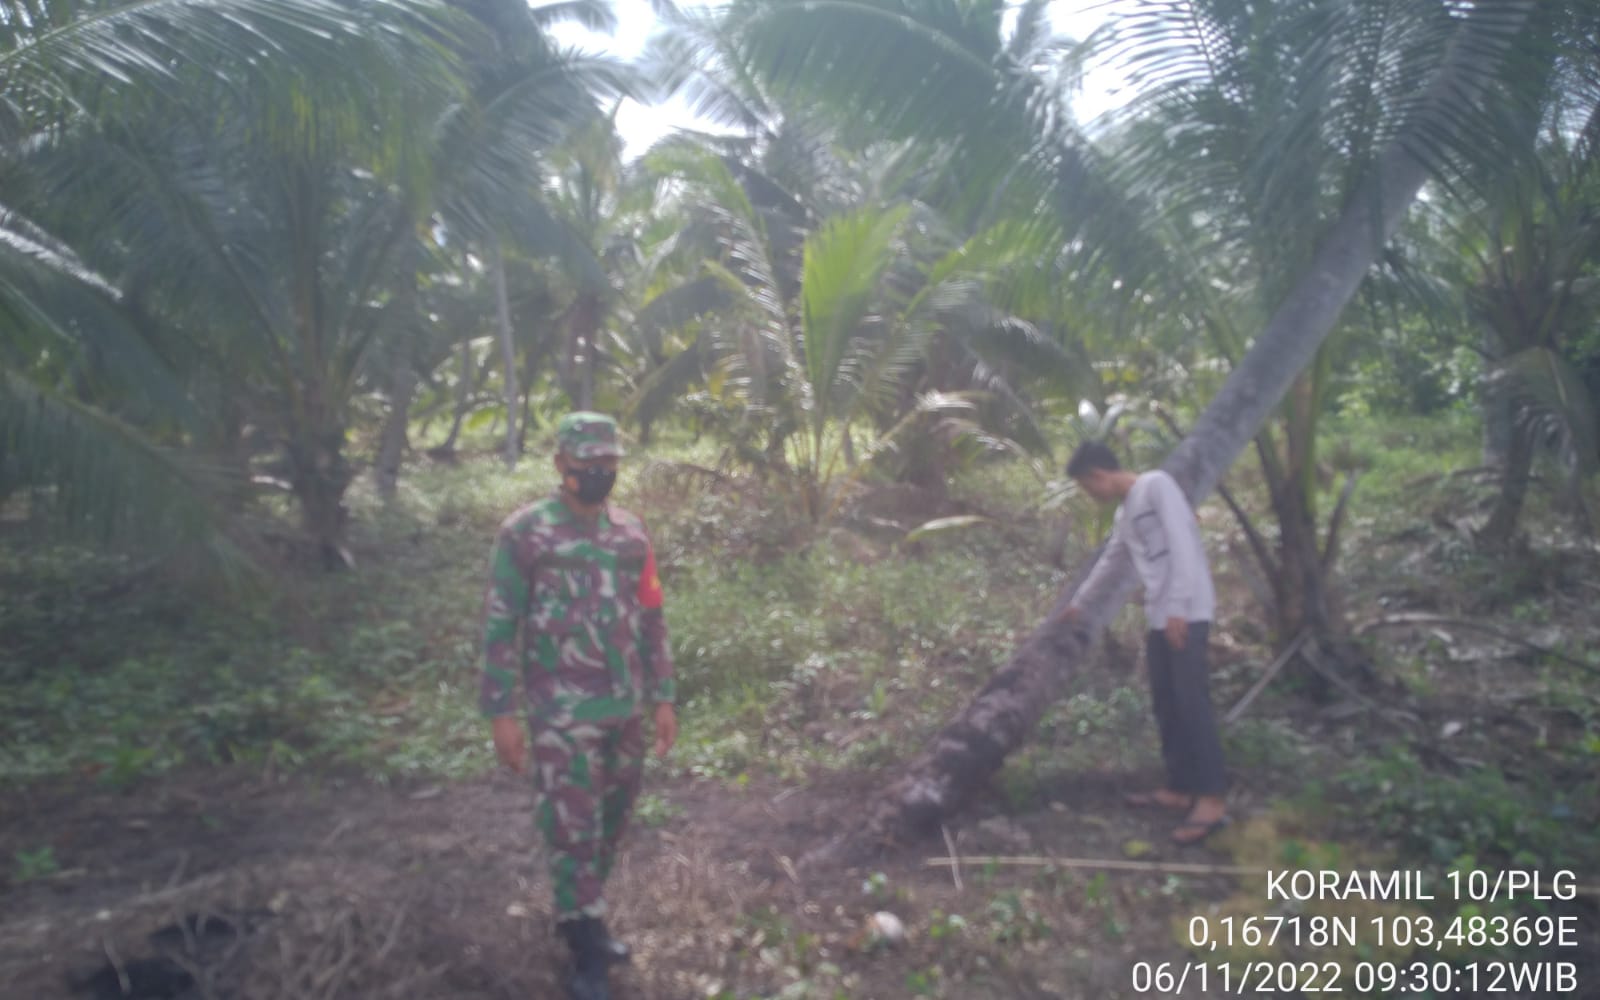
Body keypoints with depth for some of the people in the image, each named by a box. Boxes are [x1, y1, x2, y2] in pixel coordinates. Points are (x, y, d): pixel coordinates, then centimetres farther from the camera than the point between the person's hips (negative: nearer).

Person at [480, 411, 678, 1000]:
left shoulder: (631, 534, 6)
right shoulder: (524, 534, -9)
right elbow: (500, 626, -8)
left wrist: (662, 697, 10)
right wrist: (501, 713, -10)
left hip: (627, 709, 6)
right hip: (563, 715, -5)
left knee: (610, 825, 16)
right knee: (573, 832, 1)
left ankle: (581, 920, 37)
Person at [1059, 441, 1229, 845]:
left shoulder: (1156, 485, -7)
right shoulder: (1124, 512, 19)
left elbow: (1182, 544, -16)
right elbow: (1109, 561, 33)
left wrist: (1177, 608, -21)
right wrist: (1079, 602, 44)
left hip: (1187, 614, -9)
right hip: (1158, 618, 9)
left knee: (1192, 701, -10)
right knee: (1166, 705, 9)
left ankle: (1212, 798, -6)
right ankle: (1180, 788, 16)